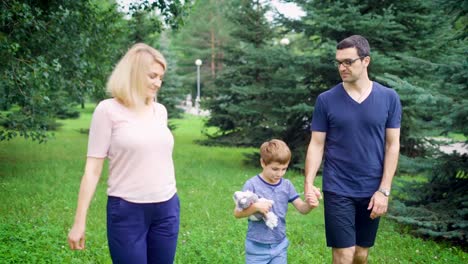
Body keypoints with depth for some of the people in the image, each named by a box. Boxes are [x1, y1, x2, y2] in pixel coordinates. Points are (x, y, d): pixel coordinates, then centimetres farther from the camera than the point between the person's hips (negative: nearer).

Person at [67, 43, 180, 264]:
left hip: (167, 208, 5)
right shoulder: (108, 110, -6)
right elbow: (93, 168, -6)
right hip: (127, 211, -5)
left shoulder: (160, 111, 9)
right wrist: (80, 221, -9)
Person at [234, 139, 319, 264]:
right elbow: (237, 213, -13)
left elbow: (302, 208, 0)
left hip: (280, 246, 4)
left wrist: (310, 205, -22)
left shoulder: (286, 185, 0)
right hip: (257, 248, -3)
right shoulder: (252, 185, -12)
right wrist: (255, 207, -31)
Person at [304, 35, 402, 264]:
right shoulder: (326, 100, -4)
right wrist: (308, 183, -13)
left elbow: (392, 145, -1)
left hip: (372, 191, 2)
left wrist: (384, 190, -6)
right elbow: (317, 144, -1)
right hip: (338, 190, -2)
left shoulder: (389, 98, -2)